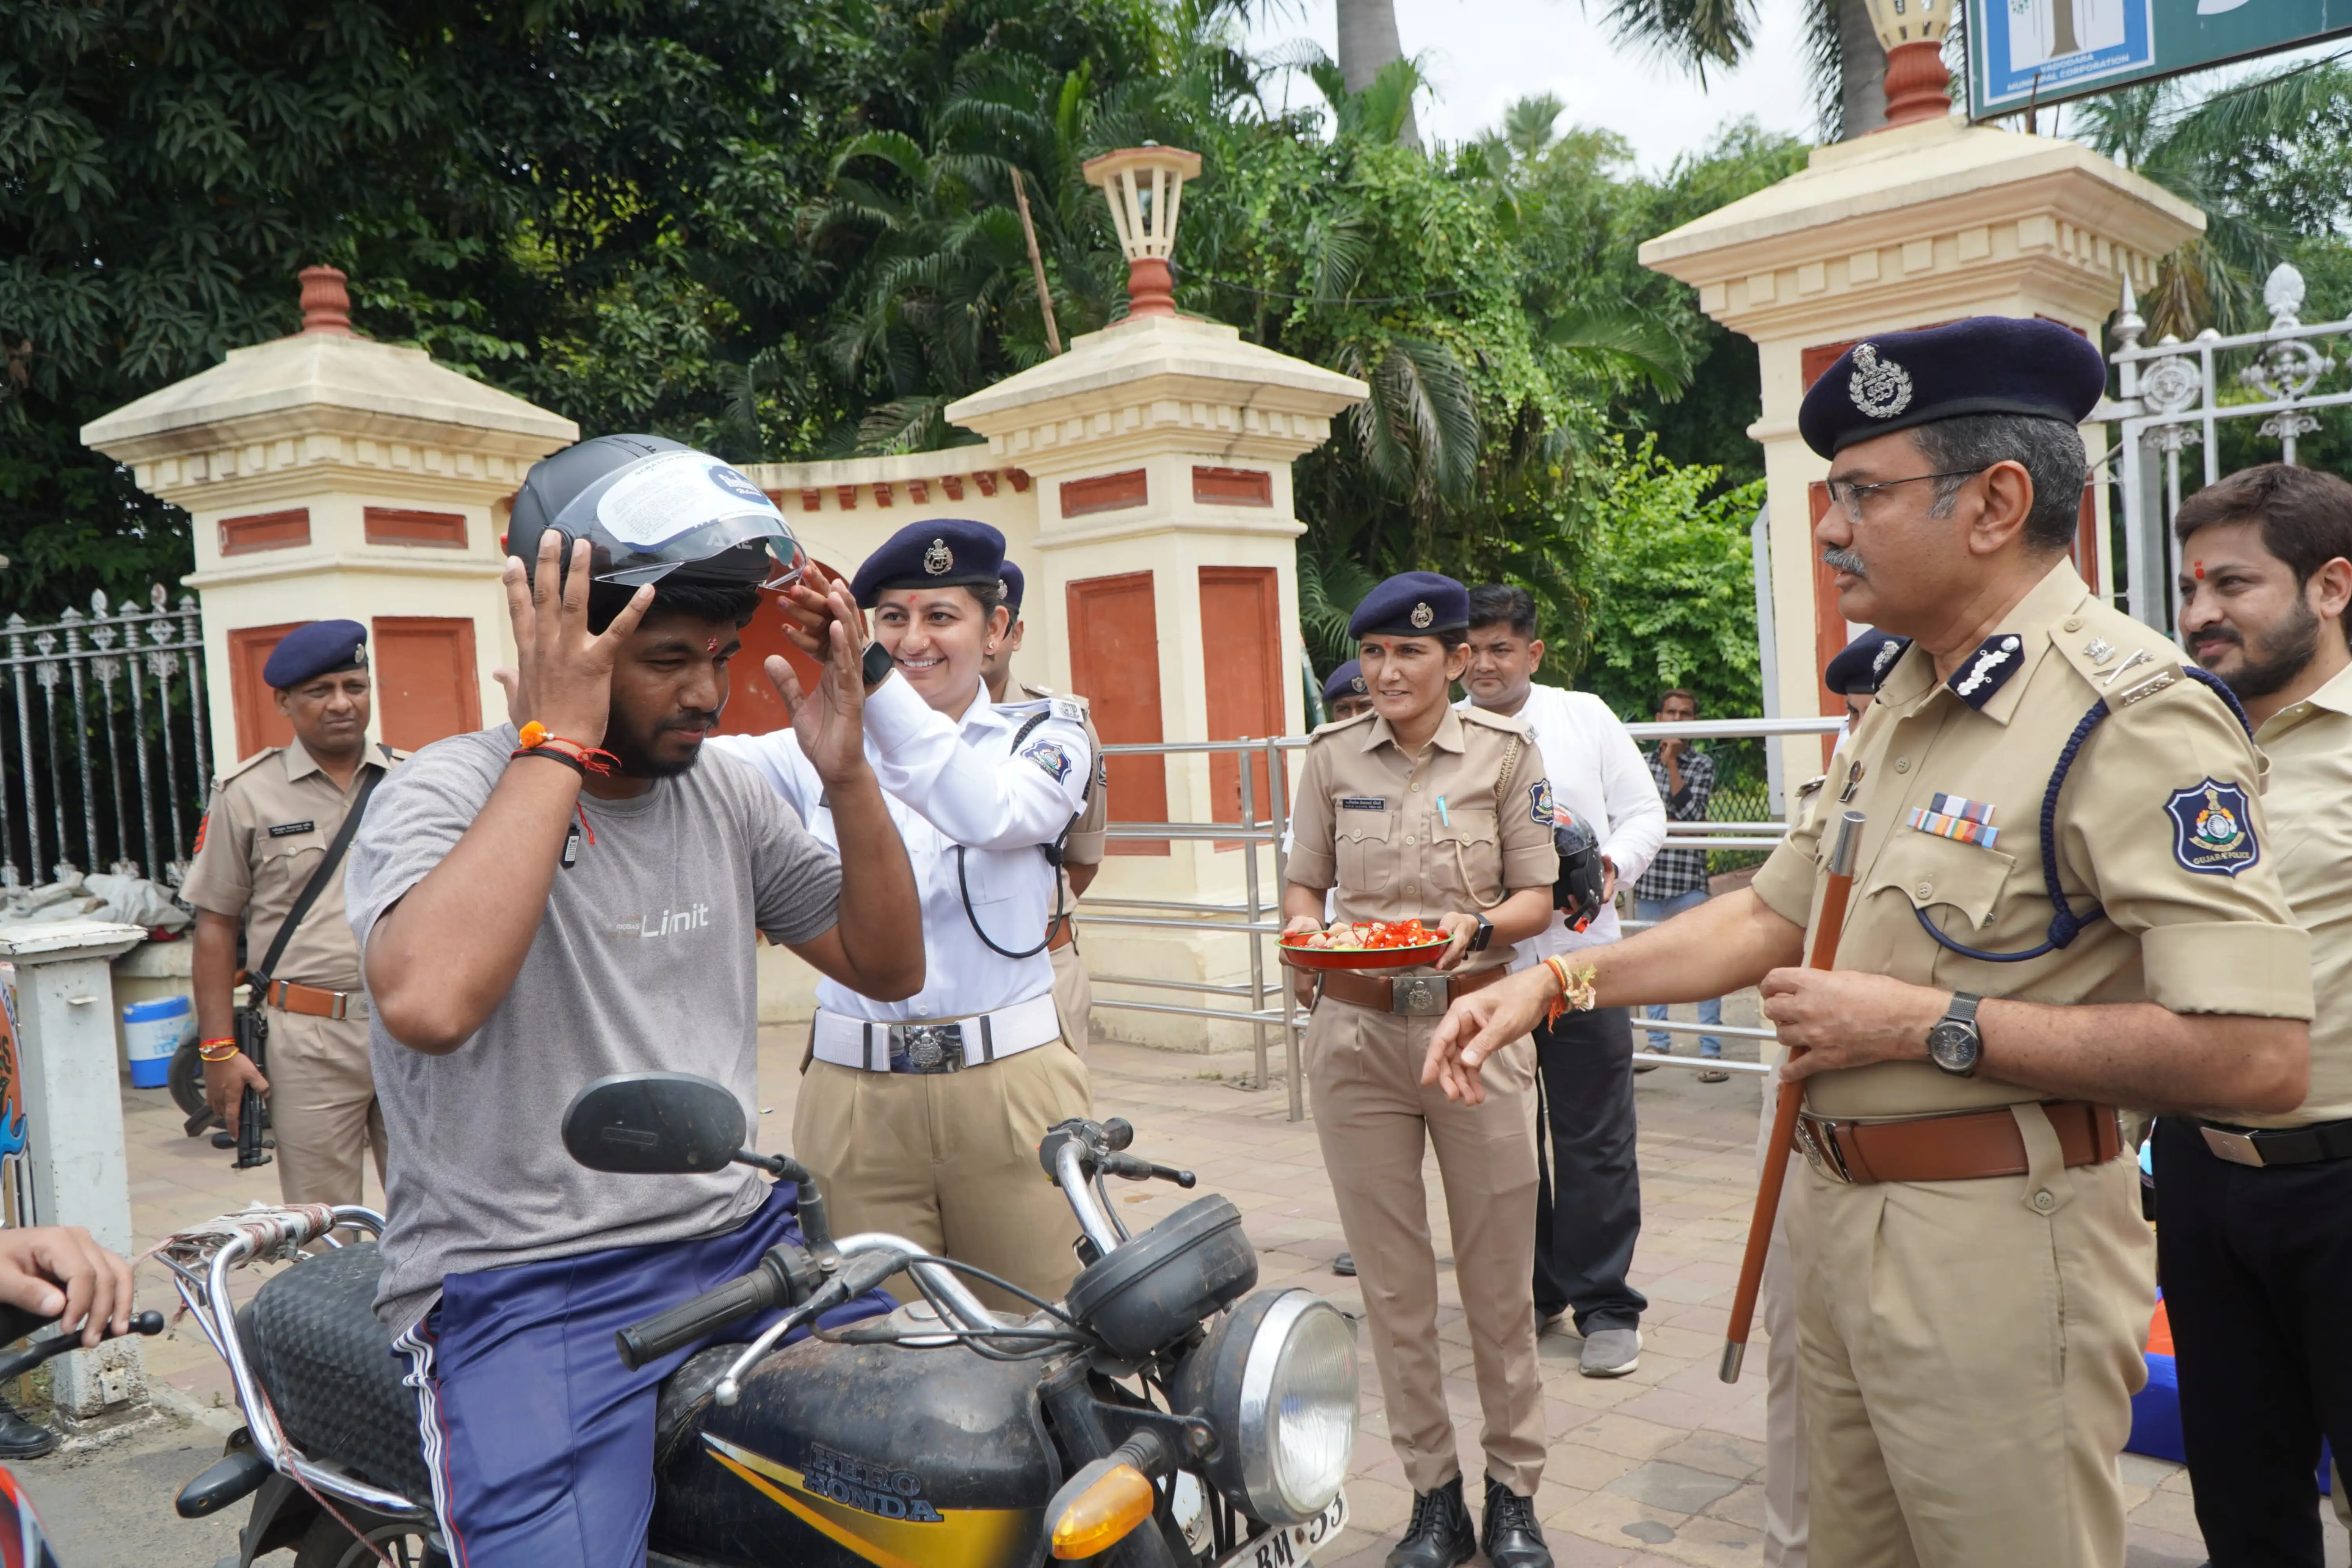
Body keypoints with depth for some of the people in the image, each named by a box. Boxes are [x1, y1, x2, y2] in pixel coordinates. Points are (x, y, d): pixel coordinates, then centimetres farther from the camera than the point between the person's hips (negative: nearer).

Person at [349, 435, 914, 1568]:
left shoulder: (724, 794, 8)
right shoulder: (446, 791, -9)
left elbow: (889, 968, 9)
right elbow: (426, 1003, -31)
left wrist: (848, 777, -5)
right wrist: (556, 745, -25)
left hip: (743, 1242, 6)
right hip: (527, 1290, -5)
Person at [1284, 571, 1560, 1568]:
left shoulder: (1505, 752, 0)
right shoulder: (1333, 756, 5)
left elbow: (1536, 898, 2)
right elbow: (1304, 883, 10)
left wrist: (1477, 927, -18)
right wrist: (1304, 927, -11)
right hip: (1357, 1031, 2)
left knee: (1499, 1274, 6)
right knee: (1392, 1278, 8)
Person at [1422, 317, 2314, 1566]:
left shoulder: (2131, 713, -19)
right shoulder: (1902, 702, 10)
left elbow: (2258, 1054, -26)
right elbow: (1776, 912, 16)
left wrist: (1929, 1025, -21)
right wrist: (1554, 983, 5)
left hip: (1996, 1255, -8)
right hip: (1840, 1216, 9)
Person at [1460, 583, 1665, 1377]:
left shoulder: (1587, 717, 7)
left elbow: (1644, 813, 9)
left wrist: (1612, 864, -11)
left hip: (1582, 961, 0)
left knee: (1595, 1144, 3)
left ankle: (1605, 1306, 16)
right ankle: (1529, 1291, 28)